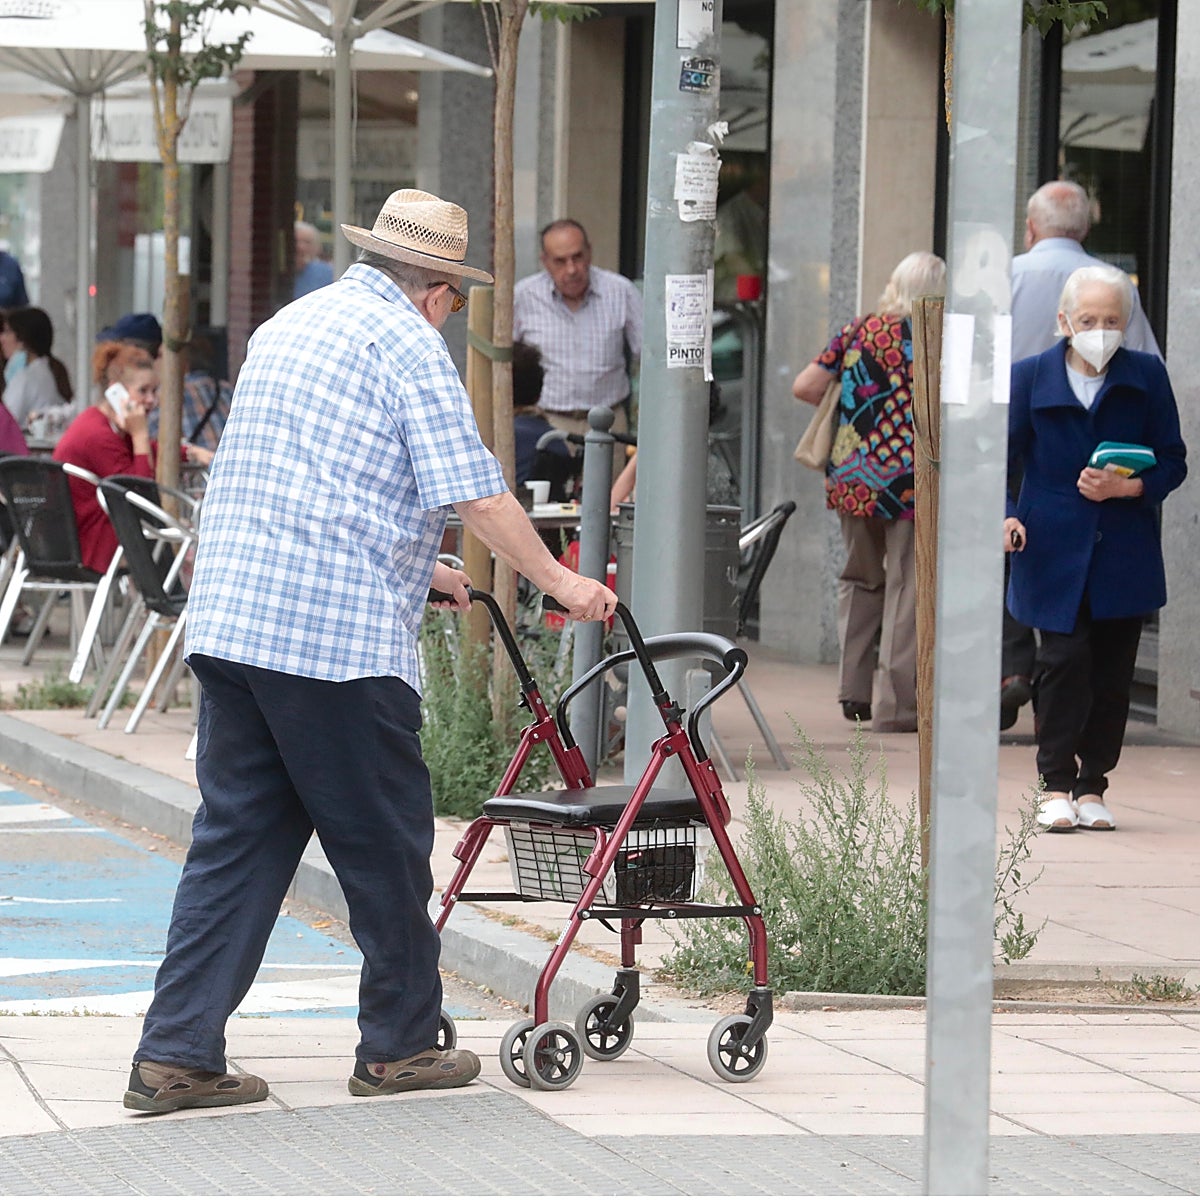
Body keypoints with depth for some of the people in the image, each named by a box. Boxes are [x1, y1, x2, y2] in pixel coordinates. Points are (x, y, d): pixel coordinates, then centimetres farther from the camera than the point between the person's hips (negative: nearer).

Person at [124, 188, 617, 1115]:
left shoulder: (288, 325, 22)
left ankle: (177, 1055, 2)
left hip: (228, 615, 8)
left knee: (237, 839, 7)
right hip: (340, 638, -8)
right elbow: (473, 493, -10)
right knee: (386, 844, 5)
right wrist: (558, 580, 1)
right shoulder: (407, 343, -5)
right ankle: (400, 1046, 14)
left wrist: (420, 566, 37)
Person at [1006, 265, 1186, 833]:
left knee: (1112, 671, 3)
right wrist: (1005, 515, -13)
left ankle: (1092, 787, 12)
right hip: (1054, 549, -1)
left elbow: (1171, 461, 6)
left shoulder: (1147, 376, 3)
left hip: (1124, 553, 1)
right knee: (1064, 660, -9)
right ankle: (1057, 786, -1)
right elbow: (1000, 457, 4)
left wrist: (1125, 487, -12)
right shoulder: (1030, 377, 2)